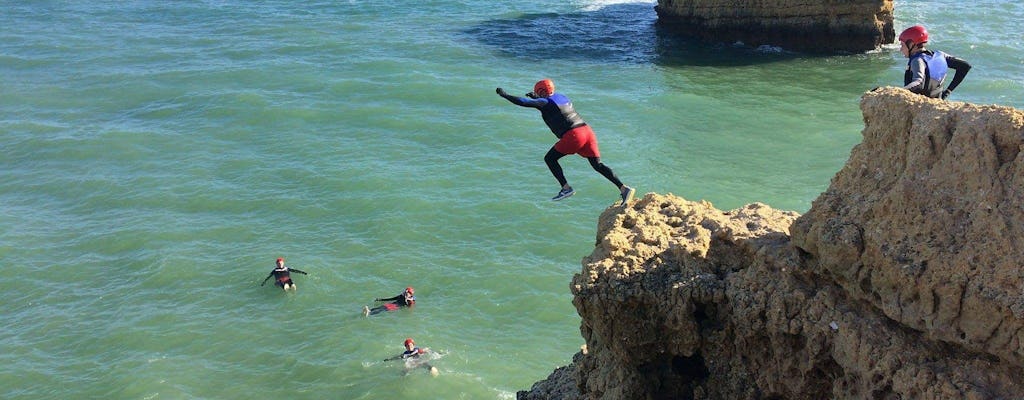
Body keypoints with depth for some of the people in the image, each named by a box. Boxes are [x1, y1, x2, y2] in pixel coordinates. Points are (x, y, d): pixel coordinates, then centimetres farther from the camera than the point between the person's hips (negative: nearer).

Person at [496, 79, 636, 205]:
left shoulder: (544, 102, 1)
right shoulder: (561, 96, 23)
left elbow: (522, 102, -3)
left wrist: (504, 95, 9)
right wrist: (536, 97, 46)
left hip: (573, 135, -8)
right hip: (587, 130, 8)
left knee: (549, 158, 8)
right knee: (598, 165, 6)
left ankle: (566, 188, 0)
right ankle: (624, 189, -5)